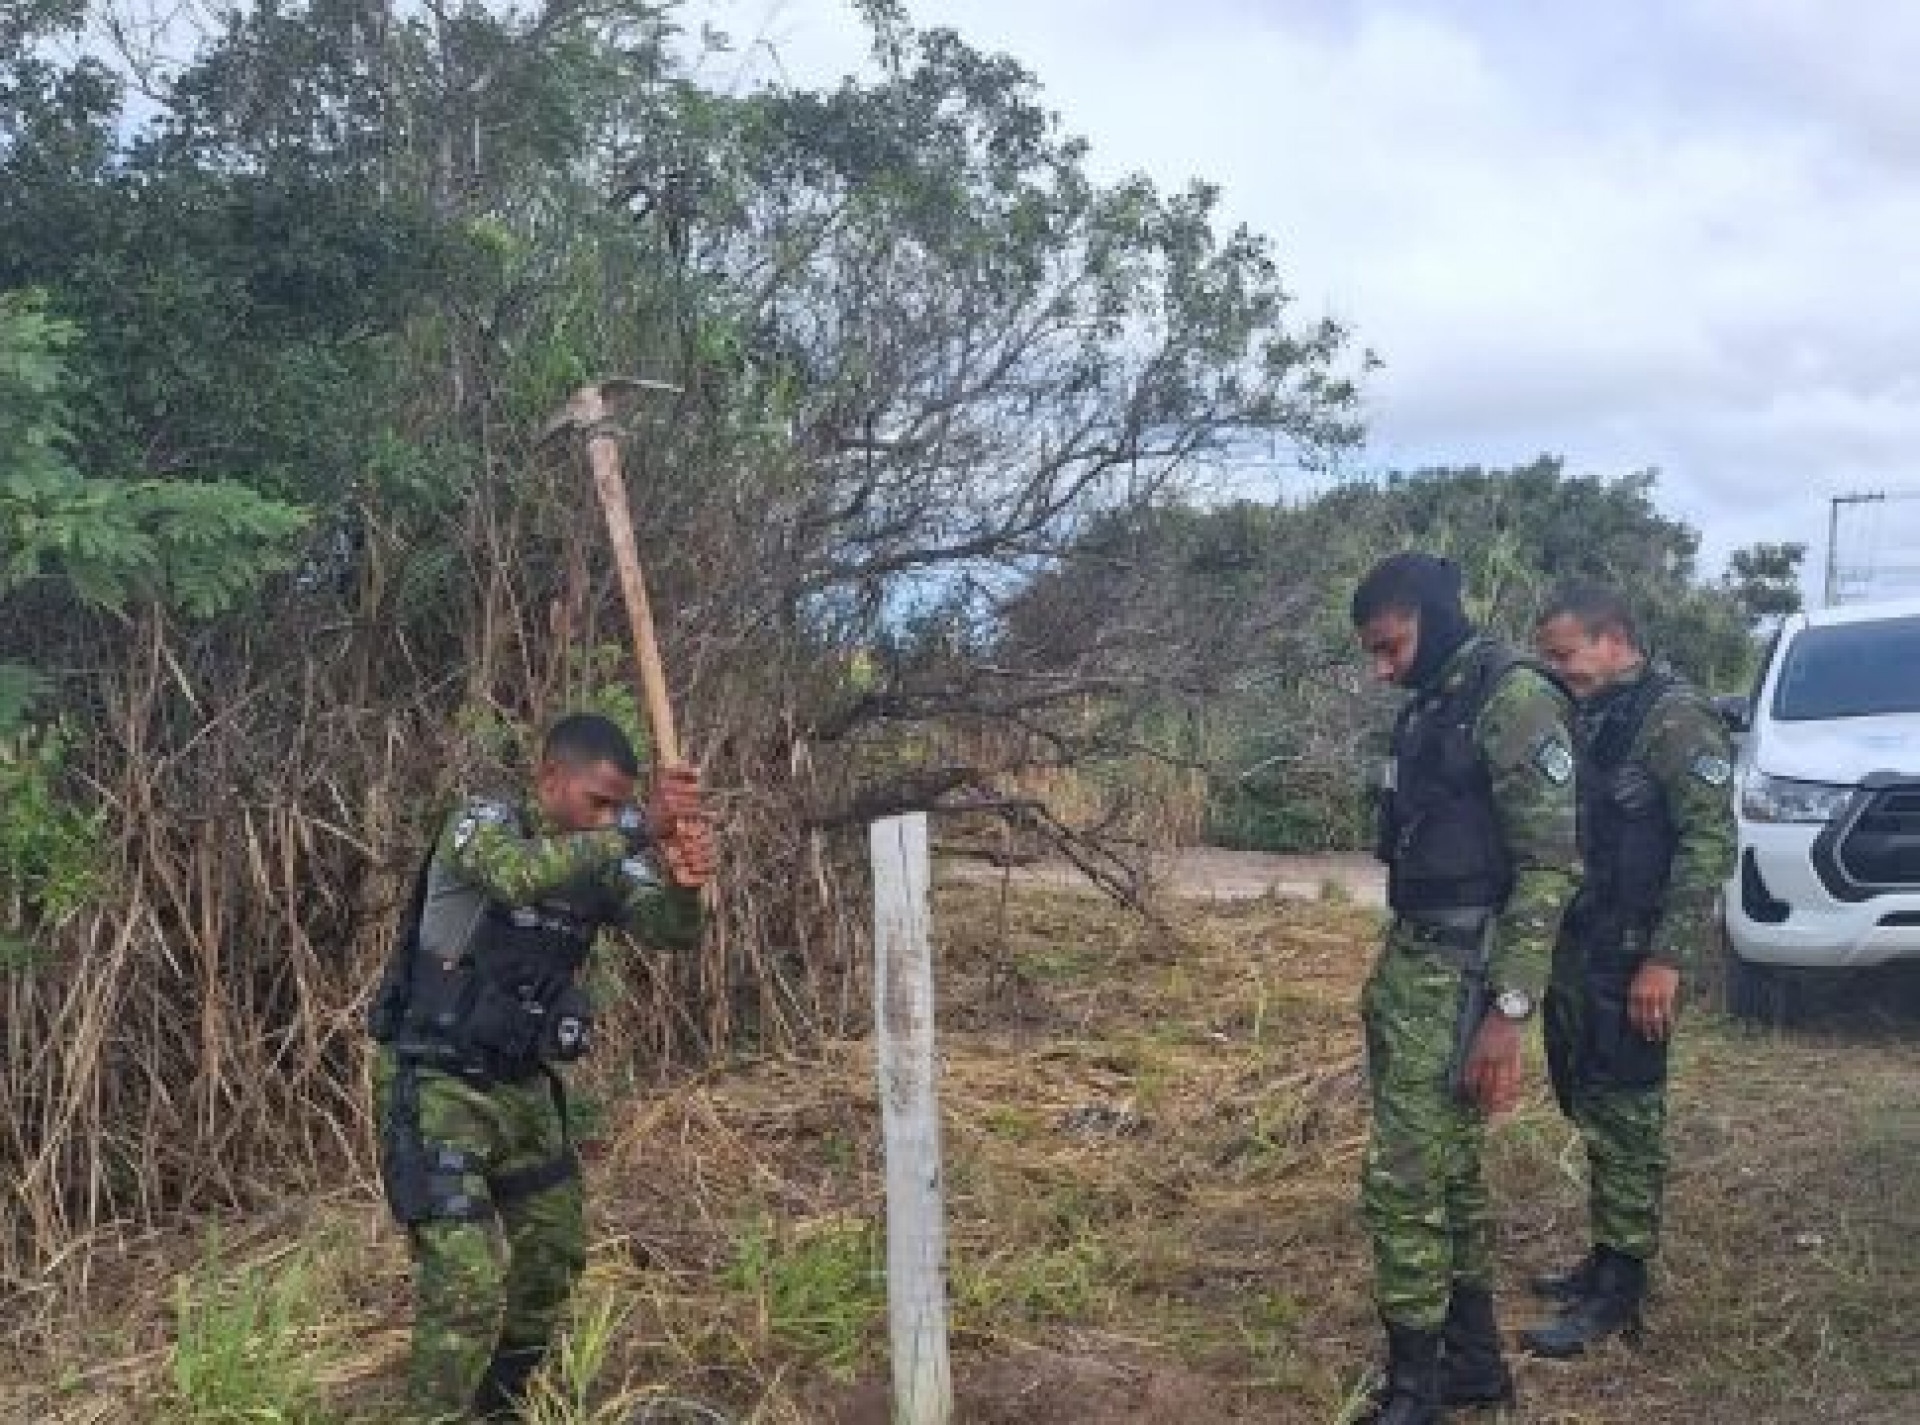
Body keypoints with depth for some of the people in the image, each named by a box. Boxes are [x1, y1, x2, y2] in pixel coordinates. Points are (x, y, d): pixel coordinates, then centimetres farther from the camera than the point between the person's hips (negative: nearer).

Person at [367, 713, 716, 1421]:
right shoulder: (480, 823, -16)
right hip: (437, 1087, -7)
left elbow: (668, 930, -13)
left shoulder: (603, 858, 1)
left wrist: (685, 883, -35)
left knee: (552, 1256, 15)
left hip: (523, 1088, 7)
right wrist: (637, 831, -45)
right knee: (469, 1278, -16)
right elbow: (518, 875, -39)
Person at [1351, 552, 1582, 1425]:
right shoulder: (1429, 708, 13)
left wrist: (1507, 1012, -22)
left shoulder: (1514, 701, -15)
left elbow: (1551, 865, -18)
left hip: (1461, 977, -9)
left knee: (1403, 1181, -6)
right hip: (1408, 963, 9)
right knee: (1448, 1171, 16)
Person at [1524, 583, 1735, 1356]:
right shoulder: (1587, 720, 13)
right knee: (1591, 1111, 15)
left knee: (1624, 1119, -2)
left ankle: (1619, 1292, 6)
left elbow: (1711, 842, -18)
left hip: (1631, 959, -8)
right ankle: (1606, 1258, 27)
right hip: (1575, 952, 8)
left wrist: (1666, 959, -22)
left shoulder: (1675, 716, -13)